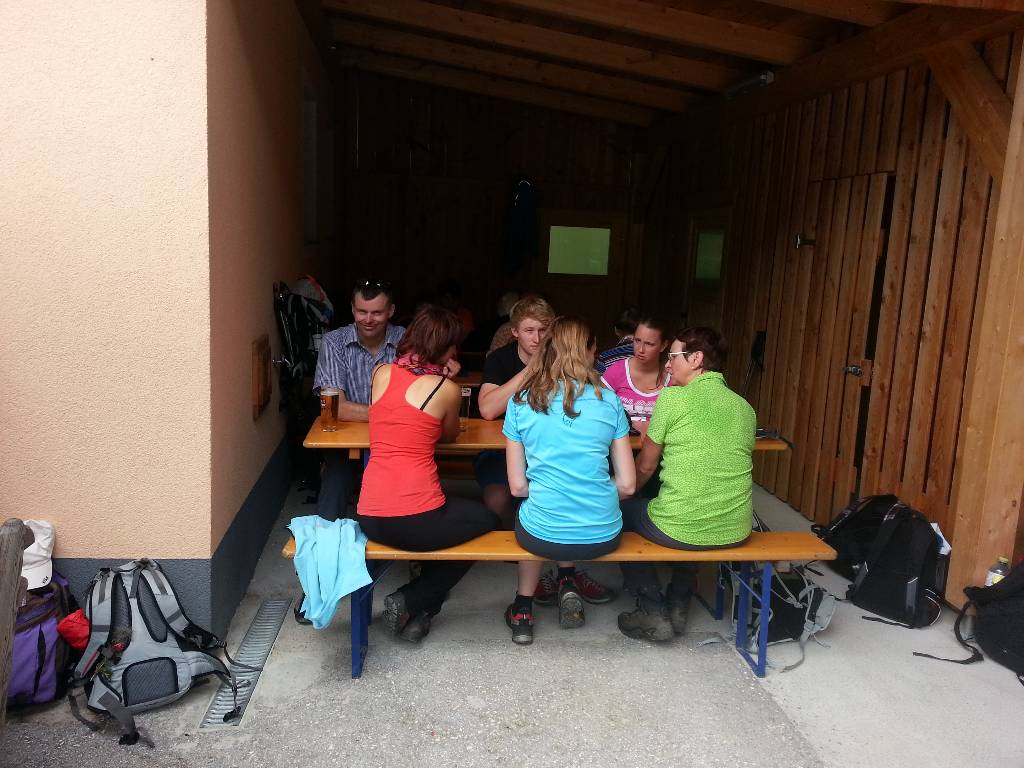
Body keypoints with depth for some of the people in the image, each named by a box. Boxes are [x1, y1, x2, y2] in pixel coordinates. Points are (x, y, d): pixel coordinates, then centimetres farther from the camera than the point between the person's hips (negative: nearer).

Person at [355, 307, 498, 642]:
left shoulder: (382, 372, 8)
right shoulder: (447, 389, -4)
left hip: (369, 519, 6)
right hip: (416, 522, -6)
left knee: (448, 510, 35)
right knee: (485, 519, 24)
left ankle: (417, 613, 28)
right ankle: (410, 602, 13)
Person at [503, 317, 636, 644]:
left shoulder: (521, 402, -2)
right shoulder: (608, 400, -1)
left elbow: (518, 486, -1)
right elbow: (627, 485, 0)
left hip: (543, 537, -1)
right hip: (603, 537, 1)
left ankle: (523, 607, 30)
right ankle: (567, 583, 21)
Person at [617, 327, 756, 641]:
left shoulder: (673, 398, -9)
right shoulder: (744, 407, 7)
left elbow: (645, 466, 0)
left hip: (680, 530, -6)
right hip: (735, 531, 6)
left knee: (621, 511, 23)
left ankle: (653, 613, 19)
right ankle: (678, 606, 34)